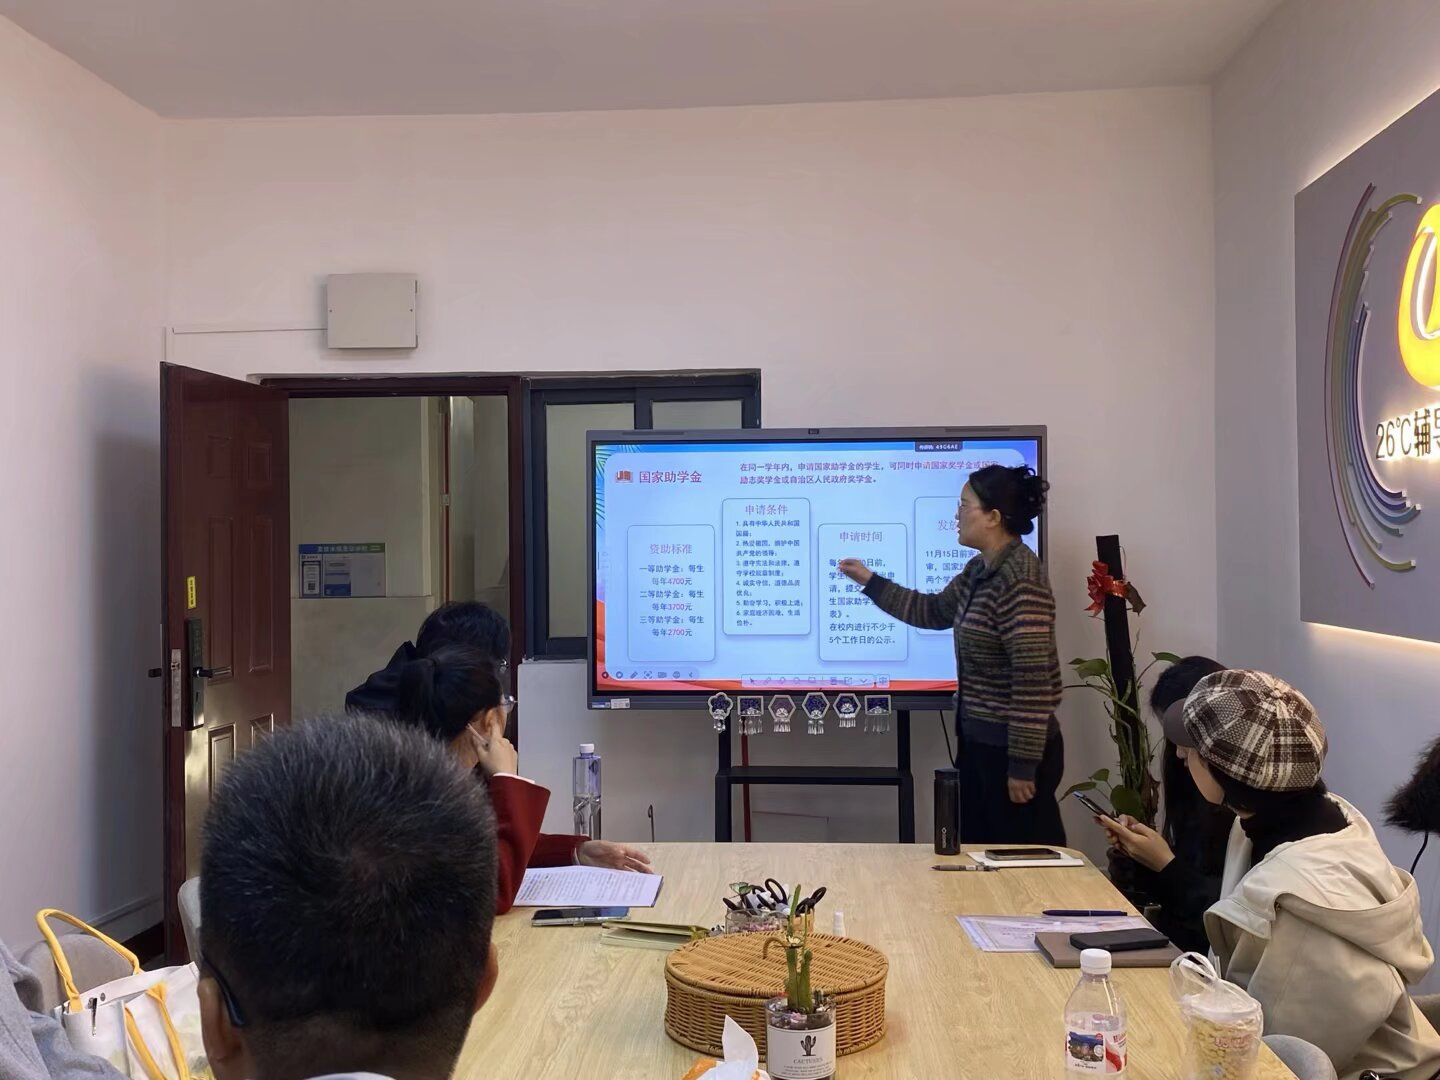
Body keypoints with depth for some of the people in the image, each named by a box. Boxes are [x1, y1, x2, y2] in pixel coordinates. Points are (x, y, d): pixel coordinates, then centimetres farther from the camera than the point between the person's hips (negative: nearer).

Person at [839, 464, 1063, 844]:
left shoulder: (1021, 582, -22)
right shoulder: (979, 570, 7)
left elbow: (1034, 681, -24)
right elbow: (935, 611, 24)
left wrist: (1024, 765, -22)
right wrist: (869, 581, 20)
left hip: (1014, 747, -10)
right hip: (980, 741, 10)